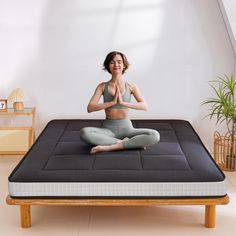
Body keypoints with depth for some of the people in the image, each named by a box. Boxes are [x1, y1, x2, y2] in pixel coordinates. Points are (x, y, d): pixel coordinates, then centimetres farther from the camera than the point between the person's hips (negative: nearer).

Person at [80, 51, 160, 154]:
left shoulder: (131, 86, 1)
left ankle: (110, 147, -25)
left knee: (154, 136, -26)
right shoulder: (102, 86, 1)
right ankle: (124, 143, -22)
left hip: (126, 128, 0)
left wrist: (123, 102, -24)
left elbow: (144, 106, -12)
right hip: (108, 129, 0)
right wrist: (112, 102, -20)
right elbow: (90, 108, -10)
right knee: (84, 132, -32)